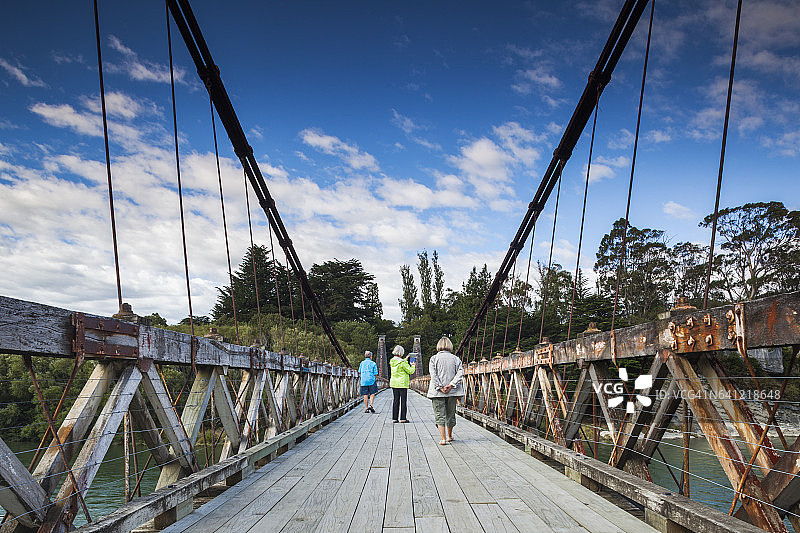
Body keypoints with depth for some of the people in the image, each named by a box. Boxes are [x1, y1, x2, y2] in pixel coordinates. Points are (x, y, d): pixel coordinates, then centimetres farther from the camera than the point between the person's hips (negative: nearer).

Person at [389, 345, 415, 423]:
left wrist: (405, 359, 27)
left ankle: (394, 418, 10)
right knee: (403, 400, 1)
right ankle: (403, 418, 2)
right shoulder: (402, 362, -16)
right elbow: (410, 371, -10)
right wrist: (413, 366, 9)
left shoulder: (392, 361, 6)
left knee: (396, 400, 10)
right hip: (402, 383, -7)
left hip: (394, 383, 7)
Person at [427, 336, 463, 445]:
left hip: (438, 392, -2)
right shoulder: (455, 359, 3)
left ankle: (443, 439, -8)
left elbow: (433, 375, -11)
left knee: (440, 415, 1)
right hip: (452, 392, 3)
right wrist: (451, 385, -10)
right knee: (450, 414, 17)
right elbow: (460, 373, -7)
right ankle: (449, 436, 31)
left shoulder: (434, 358, -2)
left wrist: (440, 387, -11)